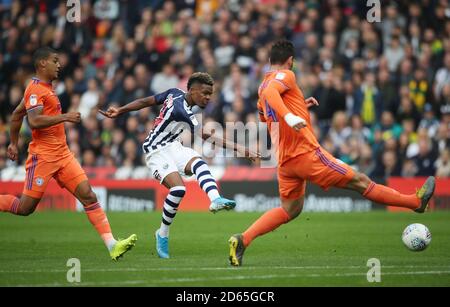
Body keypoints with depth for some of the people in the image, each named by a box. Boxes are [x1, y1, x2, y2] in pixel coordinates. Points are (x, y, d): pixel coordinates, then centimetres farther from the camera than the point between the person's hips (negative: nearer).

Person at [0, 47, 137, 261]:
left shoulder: (45, 88, 19)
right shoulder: (35, 89, -10)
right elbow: (34, 121, -23)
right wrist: (64, 117, -22)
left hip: (62, 154, 9)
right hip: (43, 155, -9)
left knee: (88, 195, -5)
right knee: (25, 208, -7)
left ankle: (111, 245, -12)